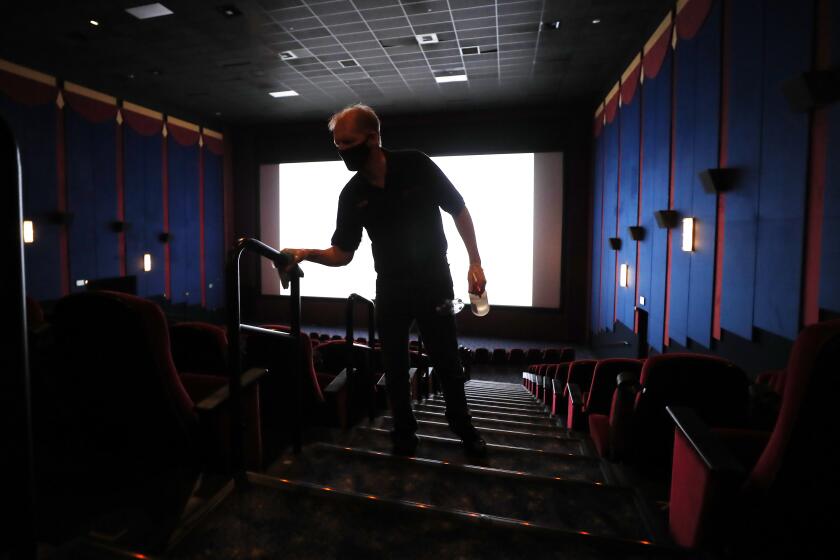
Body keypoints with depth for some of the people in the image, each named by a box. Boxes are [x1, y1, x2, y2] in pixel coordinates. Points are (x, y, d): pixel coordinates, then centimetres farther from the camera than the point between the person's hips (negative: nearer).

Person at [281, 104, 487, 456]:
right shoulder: (352, 195, -5)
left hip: (433, 282, -2)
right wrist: (309, 253, -22)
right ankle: (404, 432, 30)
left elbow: (459, 211, -5)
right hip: (390, 288, 3)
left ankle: (463, 426, 33)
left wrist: (475, 262, -9)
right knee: (395, 366, 9)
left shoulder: (416, 165, -12)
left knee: (447, 362, 9)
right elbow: (342, 254, -2)